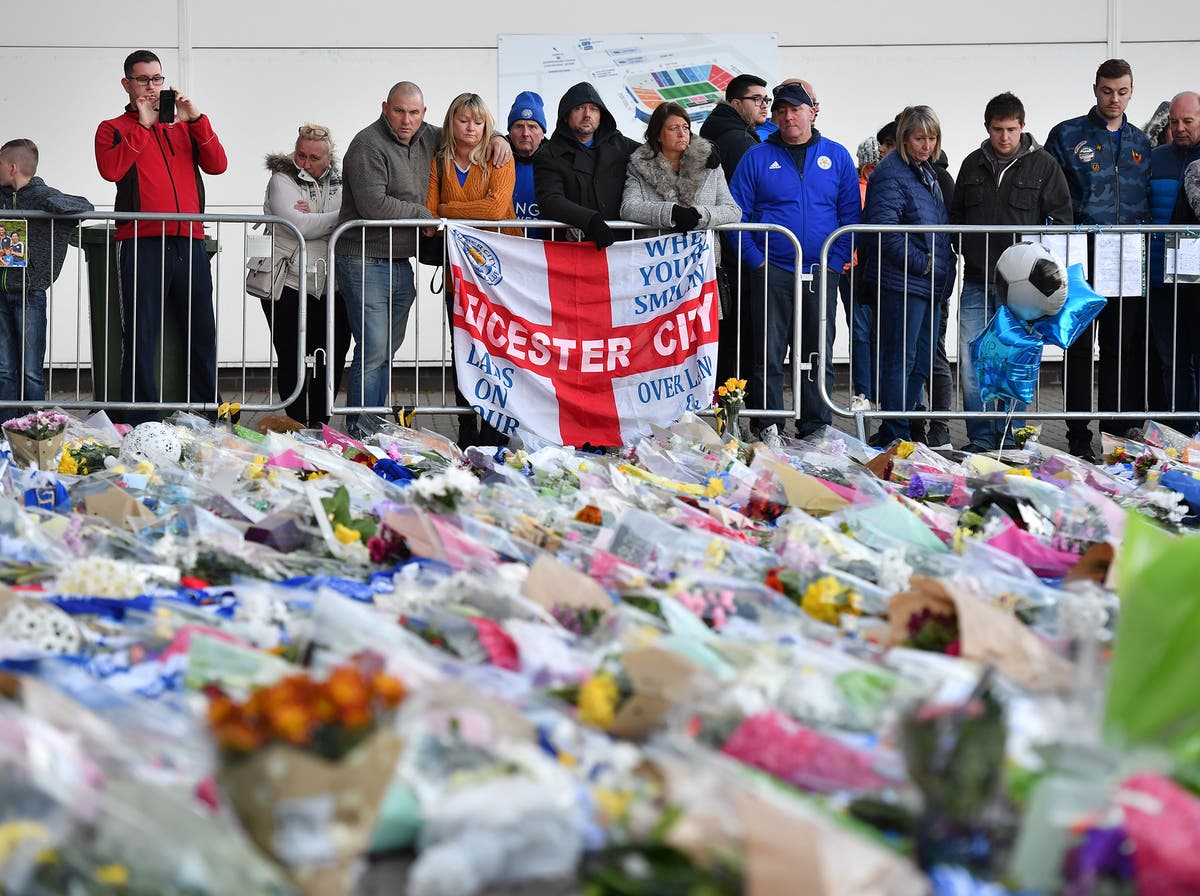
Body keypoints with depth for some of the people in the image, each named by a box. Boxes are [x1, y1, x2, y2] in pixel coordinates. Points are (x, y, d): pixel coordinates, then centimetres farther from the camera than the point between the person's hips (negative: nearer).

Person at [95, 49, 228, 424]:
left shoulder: (183, 126, 20)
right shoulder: (113, 129, 11)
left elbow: (217, 165, 6)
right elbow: (110, 169, -10)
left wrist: (196, 119, -4)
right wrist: (142, 125, -7)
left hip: (189, 244, 3)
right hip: (141, 245, -3)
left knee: (202, 334, 5)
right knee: (140, 337, -4)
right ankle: (141, 424, -2)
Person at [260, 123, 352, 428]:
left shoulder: (339, 182, 10)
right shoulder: (283, 179, -3)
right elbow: (298, 226, -18)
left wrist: (313, 217, -17)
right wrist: (336, 217, -10)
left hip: (330, 286, 4)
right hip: (289, 285, -4)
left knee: (335, 354, 5)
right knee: (292, 359, 0)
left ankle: (319, 422, 18)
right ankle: (297, 426, 8)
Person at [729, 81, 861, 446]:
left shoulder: (837, 157, 8)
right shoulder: (757, 158, 3)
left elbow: (851, 214, 9)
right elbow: (737, 214, 2)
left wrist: (837, 260, -2)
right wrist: (755, 260, -7)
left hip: (821, 273, 2)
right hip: (770, 271, -2)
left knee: (818, 356, 6)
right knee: (768, 354, -4)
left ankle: (815, 430, 12)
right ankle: (767, 427, 0)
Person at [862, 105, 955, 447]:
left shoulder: (928, 172, 18)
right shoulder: (891, 174, -12)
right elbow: (884, 228, -21)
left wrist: (945, 261, 16)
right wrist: (921, 263, -18)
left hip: (931, 284, 10)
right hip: (902, 283, -10)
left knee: (921, 363, 12)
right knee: (900, 360, -7)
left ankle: (900, 429, 19)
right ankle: (895, 435, -4)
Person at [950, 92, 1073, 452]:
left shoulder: (1043, 165, 1)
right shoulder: (972, 165, 11)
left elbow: (1061, 218, 1)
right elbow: (956, 216, 22)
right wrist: (965, 251, 8)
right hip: (976, 282, 3)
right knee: (971, 364, -1)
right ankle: (980, 440, 7)